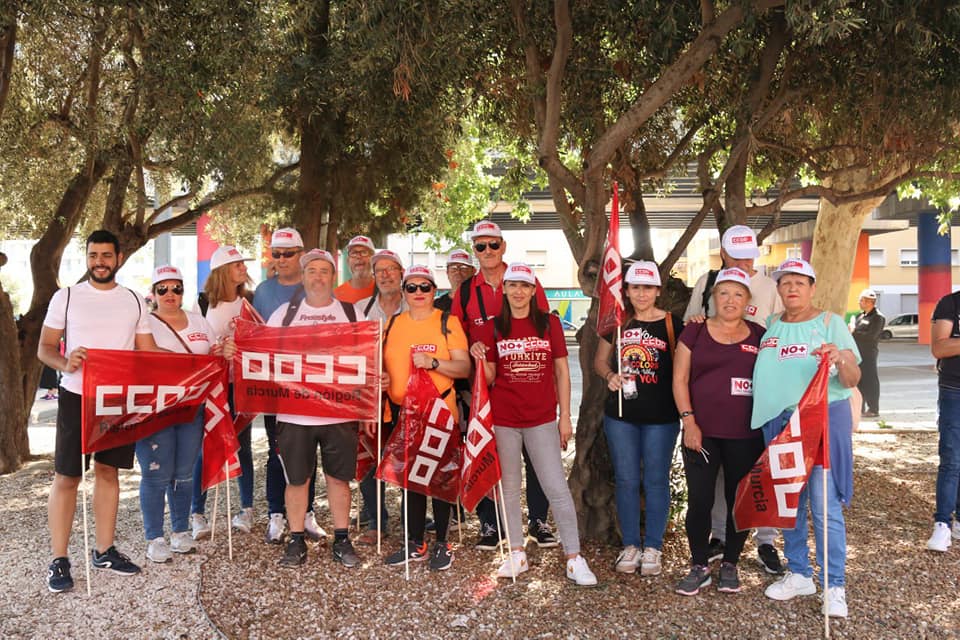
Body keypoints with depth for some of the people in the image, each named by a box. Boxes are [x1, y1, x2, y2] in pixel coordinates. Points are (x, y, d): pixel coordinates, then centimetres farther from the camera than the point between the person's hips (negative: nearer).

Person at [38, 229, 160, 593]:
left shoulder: (134, 302, 7)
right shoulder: (66, 297, 0)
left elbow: (148, 353, 9)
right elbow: (44, 348, 0)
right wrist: (64, 364, -22)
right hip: (76, 397, -3)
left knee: (108, 472, 11)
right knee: (66, 477, 0)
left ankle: (104, 551, 21)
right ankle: (59, 560, 9)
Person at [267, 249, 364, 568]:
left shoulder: (350, 312, 8)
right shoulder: (285, 313, 9)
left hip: (340, 411, 0)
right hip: (293, 412, 0)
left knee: (338, 476, 7)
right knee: (296, 478, 6)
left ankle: (341, 541, 19)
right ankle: (296, 542, 19)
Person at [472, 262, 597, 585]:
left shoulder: (549, 323, 2)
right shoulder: (493, 328, 4)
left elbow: (562, 372, 4)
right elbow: (490, 378, 5)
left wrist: (565, 416, 1)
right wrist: (480, 358, -15)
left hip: (542, 419, -1)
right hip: (503, 419, 1)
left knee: (557, 488, -3)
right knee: (509, 487, 9)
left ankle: (574, 558, 5)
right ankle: (517, 554, 21)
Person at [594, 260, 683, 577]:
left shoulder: (672, 324, -3)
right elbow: (600, 361, 12)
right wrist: (610, 376, -8)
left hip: (661, 416, -2)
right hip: (620, 414, 2)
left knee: (656, 481, 7)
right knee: (626, 480, 9)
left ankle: (652, 548, 20)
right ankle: (630, 545, 23)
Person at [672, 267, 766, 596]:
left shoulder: (759, 336, 7)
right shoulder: (695, 331, 3)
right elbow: (680, 378, 1)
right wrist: (689, 421, -8)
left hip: (746, 436, 1)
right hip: (702, 433, -1)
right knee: (699, 501, 1)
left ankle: (730, 565, 24)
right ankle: (699, 567, 16)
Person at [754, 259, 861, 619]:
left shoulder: (830, 323, 2)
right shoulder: (770, 326, 12)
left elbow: (853, 380, -1)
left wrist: (840, 360, -24)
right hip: (778, 422, 4)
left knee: (825, 505, -6)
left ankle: (834, 585, 5)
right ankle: (799, 574, 25)